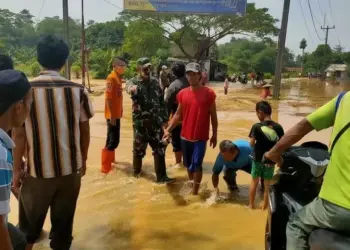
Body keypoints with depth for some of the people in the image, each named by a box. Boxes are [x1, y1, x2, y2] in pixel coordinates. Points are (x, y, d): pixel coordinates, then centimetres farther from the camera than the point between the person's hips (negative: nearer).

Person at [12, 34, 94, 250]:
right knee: (64, 222, 17)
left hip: (38, 170, -1)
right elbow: (85, 130, 0)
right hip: (70, 168, 1)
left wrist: (17, 169, 4)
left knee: (29, 225, 22)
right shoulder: (78, 90, -6)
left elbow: (19, 135, -8)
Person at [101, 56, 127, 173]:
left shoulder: (118, 78, 12)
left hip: (117, 114, 9)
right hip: (112, 114, -9)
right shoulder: (111, 78, -16)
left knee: (112, 138, 21)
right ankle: (105, 167, -1)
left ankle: (110, 158, 37)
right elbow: (108, 98, -21)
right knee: (114, 140, -7)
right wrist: (112, 115, -23)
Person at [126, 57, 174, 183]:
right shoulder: (133, 82, -5)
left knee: (160, 149, 5)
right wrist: (132, 89, -57)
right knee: (139, 149, 12)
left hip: (156, 122, 3)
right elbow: (129, 87, -32)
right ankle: (136, 172, 33)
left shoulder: (155, 81, 7)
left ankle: (161, 176, 13)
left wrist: (164, 118, 7)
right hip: (140, 123, -3)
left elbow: (162, 101, 11)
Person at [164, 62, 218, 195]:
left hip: (201, 137, -4)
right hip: (185, 135, 4)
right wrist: (168, 129, -2)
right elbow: (178, 114, 7)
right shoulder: (182, 93, 2)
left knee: (196, 164, -6)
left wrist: (214, 134, 2)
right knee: (188, 164, 17)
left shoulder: (209, 93, -7)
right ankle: (191, 184, 40)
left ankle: (195, 192, 7)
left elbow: (213, 115, -1)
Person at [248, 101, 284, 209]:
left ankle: (251, 205, 25)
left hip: (258, 159, -1)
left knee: (254, 181, 17)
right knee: (267, 183, 15)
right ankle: (264, 205, 26)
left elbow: (252, 144, -15)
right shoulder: (278, 127, -7)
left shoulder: (257, 126, -15)